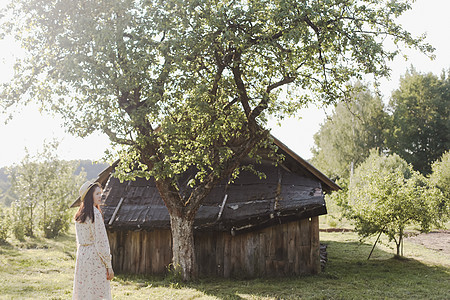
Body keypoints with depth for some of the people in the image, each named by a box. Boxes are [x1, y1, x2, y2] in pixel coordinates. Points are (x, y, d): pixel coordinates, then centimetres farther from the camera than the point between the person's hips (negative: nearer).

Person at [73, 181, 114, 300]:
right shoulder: (95, 214, -15)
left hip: (81, 257, 9)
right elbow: (101, 242, -16)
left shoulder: (79, 215, 10)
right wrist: (109, 266, -12)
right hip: (95, 259, -8)